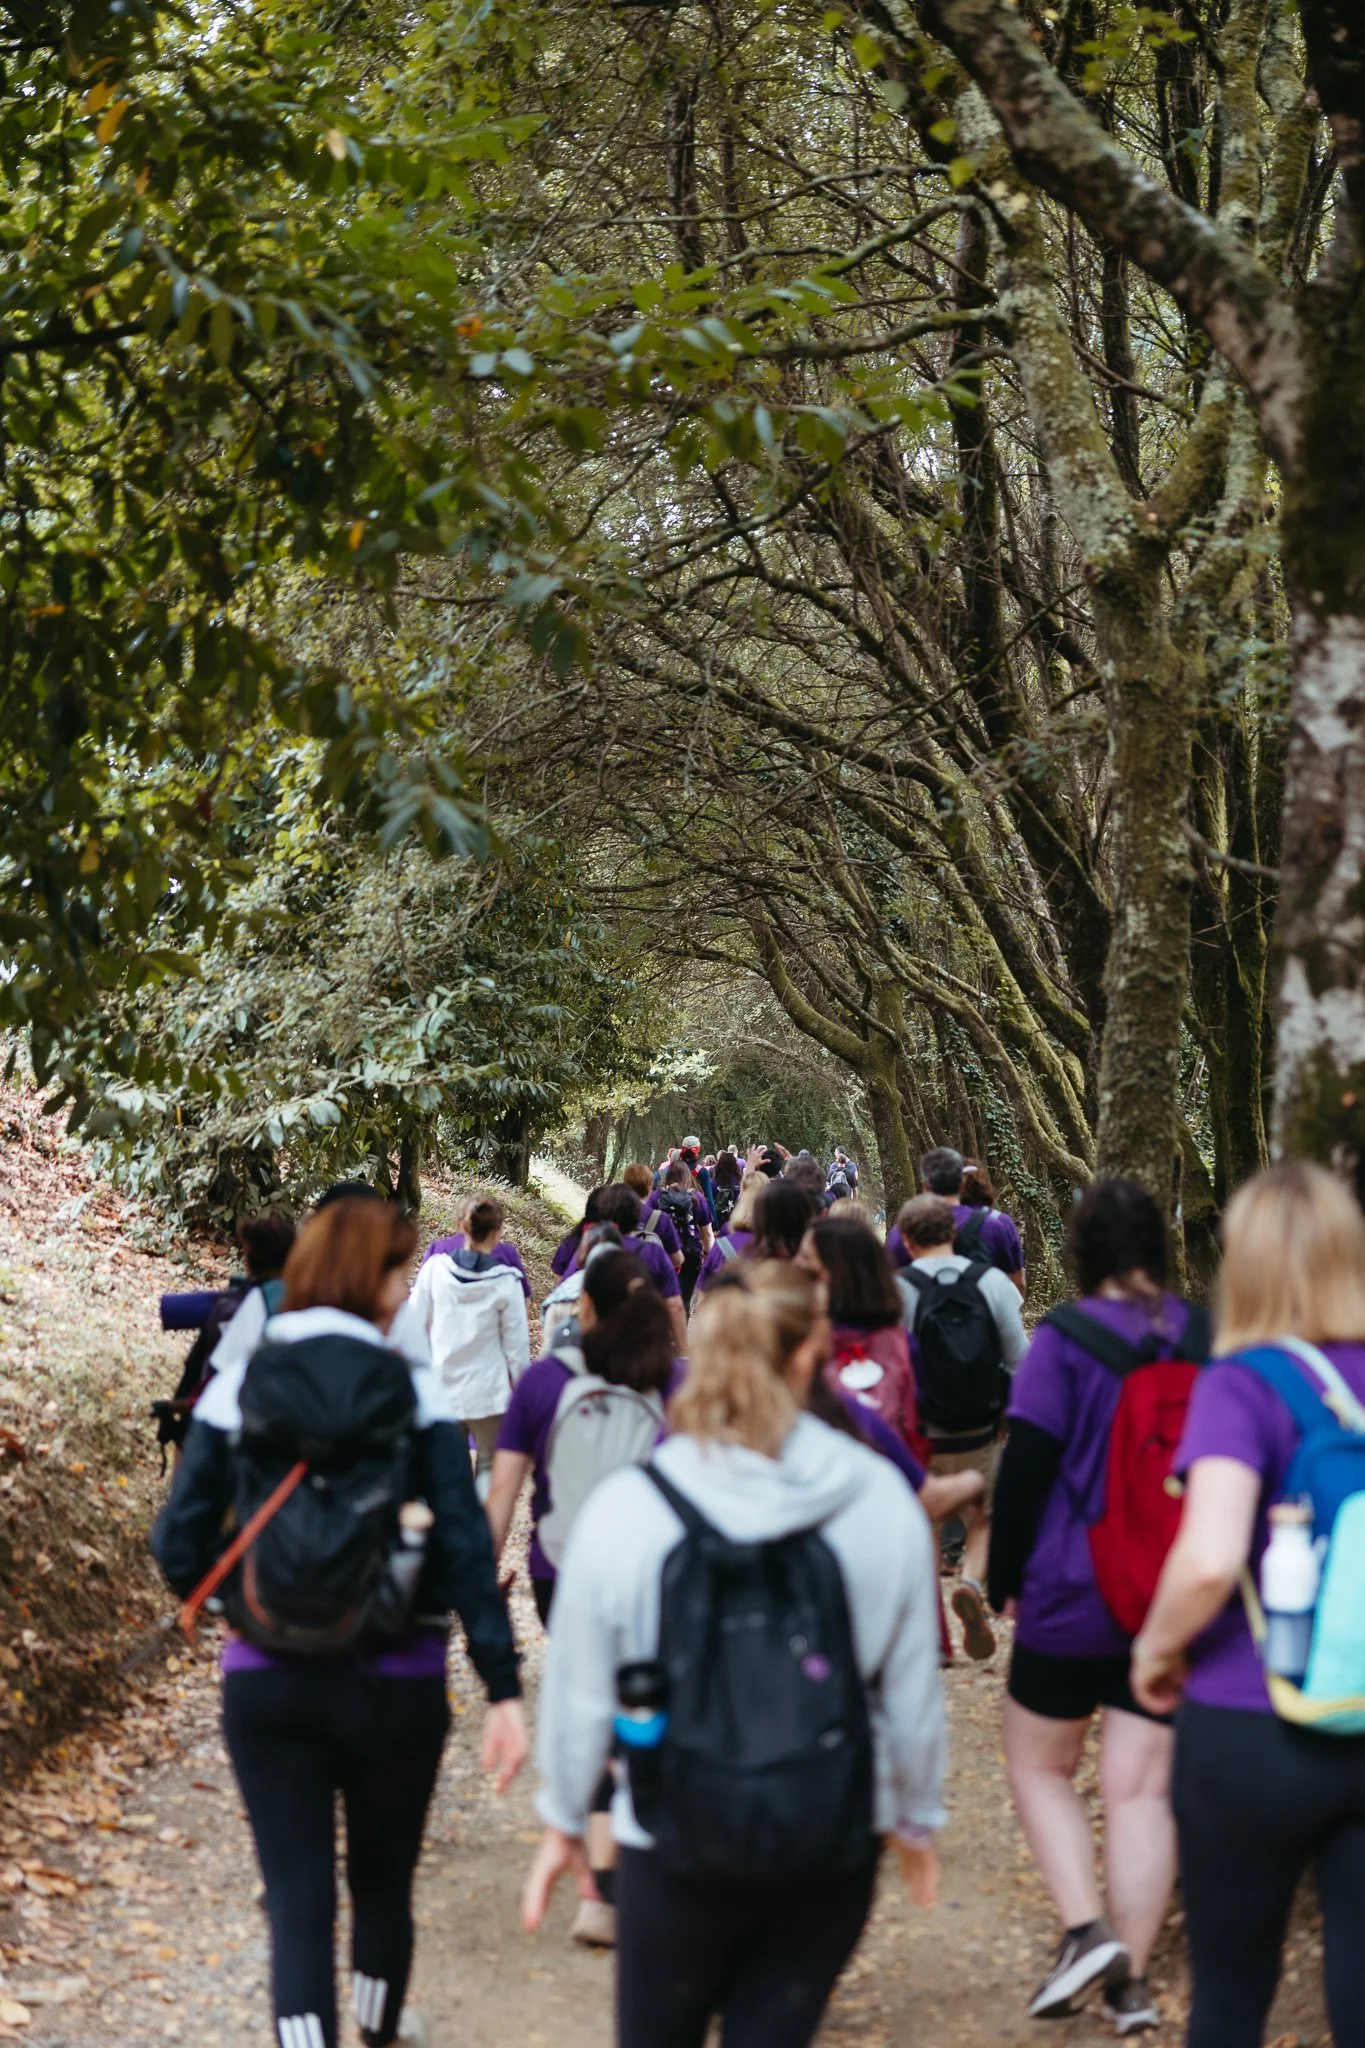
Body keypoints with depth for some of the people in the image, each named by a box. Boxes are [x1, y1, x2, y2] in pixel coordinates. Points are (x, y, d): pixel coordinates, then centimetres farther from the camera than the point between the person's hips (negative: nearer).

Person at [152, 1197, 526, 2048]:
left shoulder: (238, 1386, -2)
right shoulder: (414, 1389, -7)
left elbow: (181, 1545, -4)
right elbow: (466, 1546, -13)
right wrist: (504, 1690, -12)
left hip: (266, 1683, 1)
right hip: (396, 1682, 0)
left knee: (297, 1894, 5)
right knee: (384, 1877, 22)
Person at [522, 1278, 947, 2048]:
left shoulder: (624, 1508, -10)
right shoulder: (881, 1497, -8)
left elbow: (581, 1694, -2)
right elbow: (914, 1689, 1)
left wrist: (565, 1821, 14)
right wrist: (917, 1814, 16)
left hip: (673, 1849, -1)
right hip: (833, 1851, 1)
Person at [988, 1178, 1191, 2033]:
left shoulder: (1066, 1340, -13)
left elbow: (1025, 1468, -13)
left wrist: (1003, 1578, -1)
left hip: (1073, 1595, -3)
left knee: (1041, 1766, 15)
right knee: (1143, 1786, 10)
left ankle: (1087, 1926, -2)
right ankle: (1132, 1977, 11)